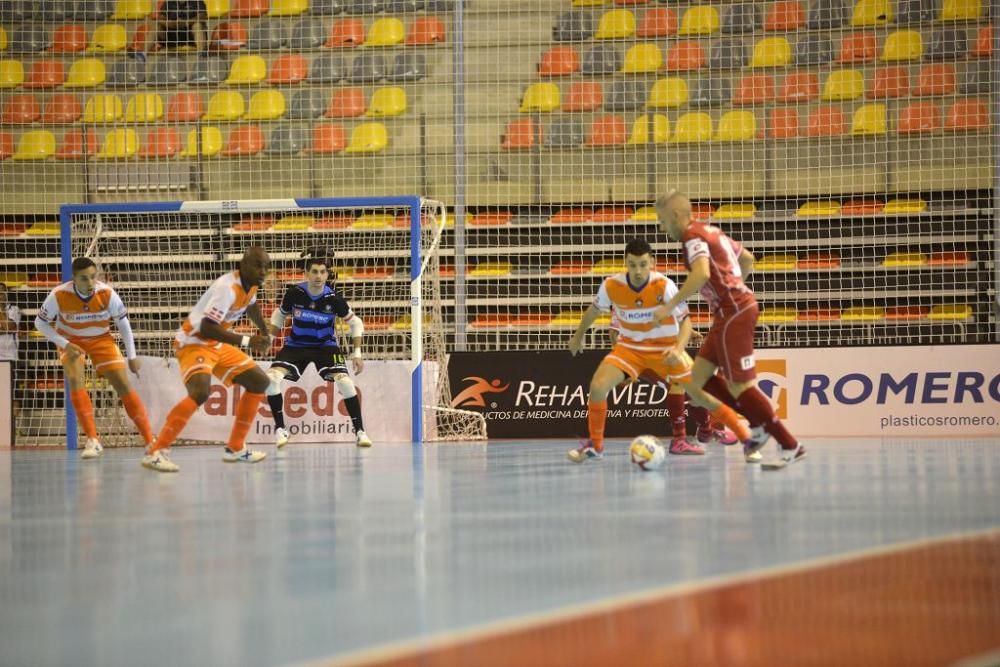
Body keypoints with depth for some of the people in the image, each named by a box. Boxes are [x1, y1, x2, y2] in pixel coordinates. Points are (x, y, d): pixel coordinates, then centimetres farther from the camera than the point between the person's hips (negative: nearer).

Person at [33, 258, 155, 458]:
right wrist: (65, 344, -24)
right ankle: (93, 440, -22)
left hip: (100, 339, 1)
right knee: (75, 380, -25)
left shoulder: (107, 294, -26)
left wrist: (132, 357, -6)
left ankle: (150, 440, -4)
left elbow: (123, 322, -10)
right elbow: (40, 322, -13)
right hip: (71, 341, -1)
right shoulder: (59, 296, -29)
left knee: (124, 385, -8)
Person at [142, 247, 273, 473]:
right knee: (200, 392, -33)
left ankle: (235, 449, 18)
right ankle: (156, 452, -33)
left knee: (259, 381, 12)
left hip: (217, 345, 10)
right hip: (194, 342, -10)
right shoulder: (228, 288, -26)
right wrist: (246, 341, -30)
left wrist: (265, 333, 38)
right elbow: (207, 327, -32)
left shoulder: (251, 284, 3)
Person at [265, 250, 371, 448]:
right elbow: (279, 315, 5)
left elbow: (356, 323, -4)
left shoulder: (333, 299, -18)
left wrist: (357, 353, -10)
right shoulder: (294, 293, -16)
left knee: (345, 382, -22)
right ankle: (280, 429, -2)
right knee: (272, 378, -20)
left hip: (326, 346, -1)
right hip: (296, 345, 1)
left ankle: (359, 432, -6)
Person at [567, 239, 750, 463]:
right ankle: (594, 445, 0)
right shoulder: (611, 286, -17)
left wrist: (678, 350, -38)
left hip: (665, 349, -2)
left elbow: (685, 320, -20)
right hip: (630, 347, 2)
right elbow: (593, 311, 5)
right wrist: (578, 337, 19)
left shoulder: (664, 286, -24)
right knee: (598, 386, -19)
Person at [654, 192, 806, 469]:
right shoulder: (711, 231, 17)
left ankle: (790, 446, -5)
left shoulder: (694, 236, -11)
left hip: (733, 313, -10)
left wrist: (669, 307, -26)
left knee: (739, 387, -7)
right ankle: (758, 426, 12)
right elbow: (747, 259, 29)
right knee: (698, 377, 11)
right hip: (733, 311, 10)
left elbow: (701, 273, -30)